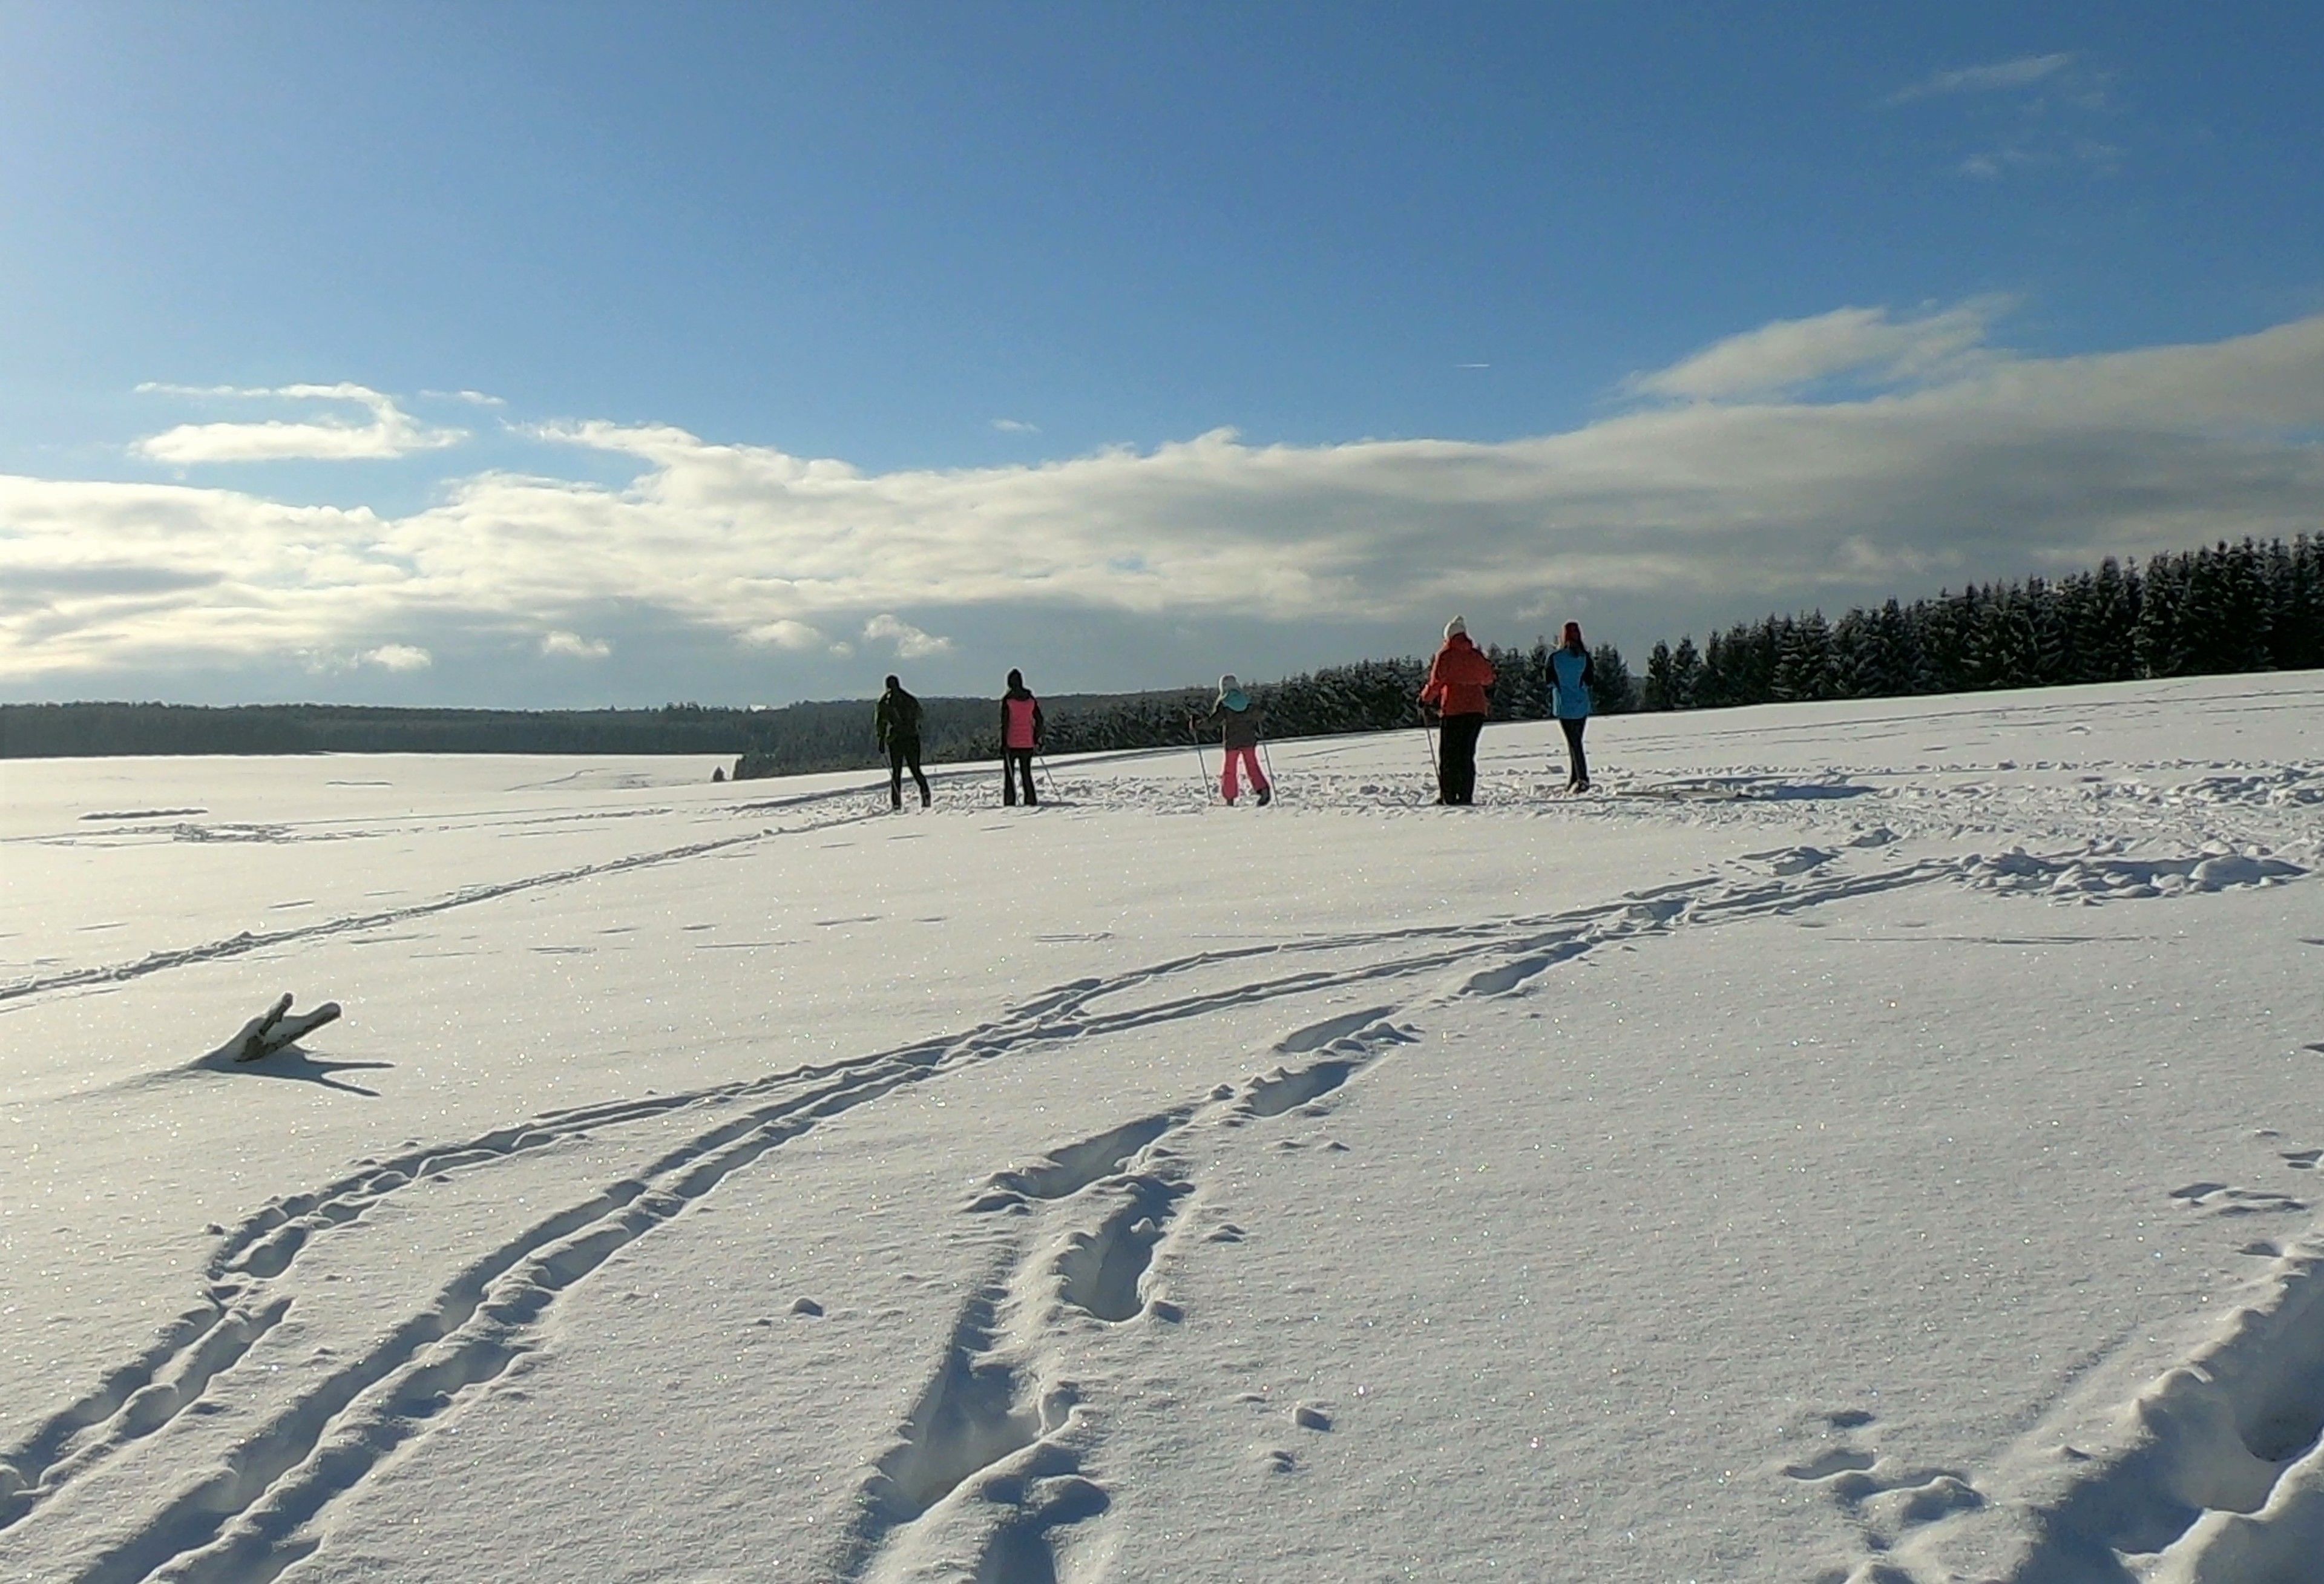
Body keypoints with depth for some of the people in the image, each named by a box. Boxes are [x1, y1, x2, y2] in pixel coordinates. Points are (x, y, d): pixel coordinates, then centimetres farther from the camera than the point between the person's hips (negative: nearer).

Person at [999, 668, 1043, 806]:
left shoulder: (1007, 699, -9)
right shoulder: (1031, 699, 4)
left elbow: (1004, 722, -12)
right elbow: (1039, 720, 6)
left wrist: (1003, 742, -10)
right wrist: (1037, 739, 14)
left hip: (1011, 743, -4)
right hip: (1028, 743, 4)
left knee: (1009, 772, 4)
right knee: (1026, 772, 12)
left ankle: (1009, 801, -2)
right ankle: (1030, 800, 6)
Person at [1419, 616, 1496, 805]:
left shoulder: (1445, 655, -5)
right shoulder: (1476, 655, 8)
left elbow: (1436, 682, -9)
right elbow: (1488, 679, 20)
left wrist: (1425, 698, 6)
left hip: (1453, 710, -4)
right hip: (1477, 709, 4)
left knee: (1449, 754, 1)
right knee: (1468, 754, 9)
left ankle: (1448, 795, -4)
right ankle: (1466, 795, 3)